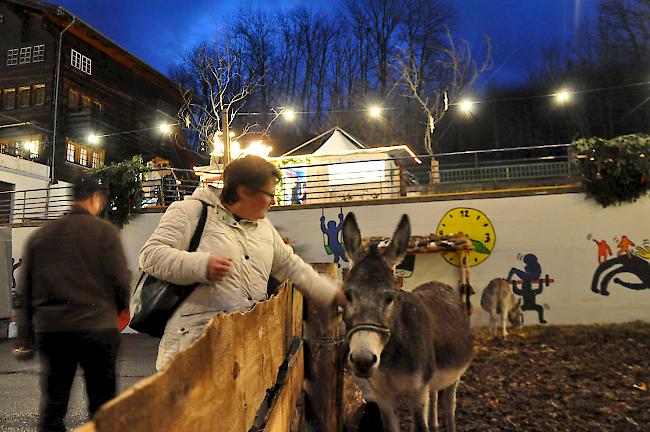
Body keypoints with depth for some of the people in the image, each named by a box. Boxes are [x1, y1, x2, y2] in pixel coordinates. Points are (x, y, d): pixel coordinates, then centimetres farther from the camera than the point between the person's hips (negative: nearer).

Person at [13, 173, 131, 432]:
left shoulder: (40, 236, 10)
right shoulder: (104, 231, -5)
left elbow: (24, 291, 12)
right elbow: (120, 280, -9)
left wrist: (25, 338, 17)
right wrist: (116, 310, 11)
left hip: (49, 330, 4)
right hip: (97, 327, -4)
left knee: (52, 404, 12)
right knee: (102, 405, 8)